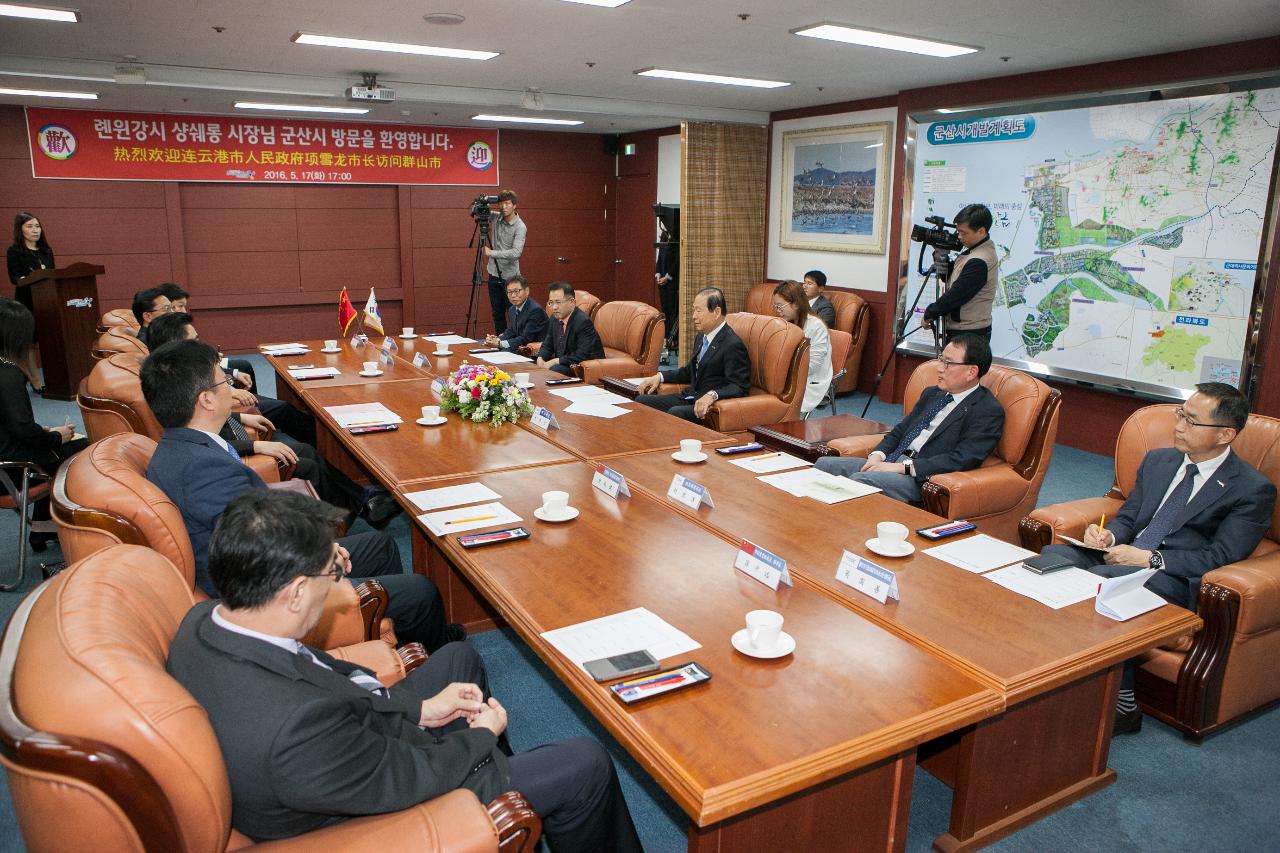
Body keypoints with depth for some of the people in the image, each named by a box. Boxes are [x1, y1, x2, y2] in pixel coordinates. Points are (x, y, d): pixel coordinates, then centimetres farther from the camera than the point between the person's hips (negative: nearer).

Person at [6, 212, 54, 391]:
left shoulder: (46, 251, 14)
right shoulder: (14, 251, -2)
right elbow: (14, 278, -11)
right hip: (26, 302, -5)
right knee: (29, 341, -2)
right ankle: (36, 381, 3)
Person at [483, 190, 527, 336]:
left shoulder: (520, 227, -15)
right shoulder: (495, 217, 3)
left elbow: (516, 253, -26)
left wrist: (491, 253, -21)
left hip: (510, 277, -6)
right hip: (494, 274, 6)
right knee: (497, 314, 11)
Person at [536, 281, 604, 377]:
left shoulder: (583, 322, -19)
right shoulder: (555, 319, 5)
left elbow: (583, 355, -24)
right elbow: (547, 345, 16)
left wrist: (555, 361, -23)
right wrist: (540, 358, -7)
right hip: (562, 365, 7)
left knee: (554, 369, -30)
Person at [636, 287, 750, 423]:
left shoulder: (733, 345, -15)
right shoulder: (701, 337, 15)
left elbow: (739, 387, -20)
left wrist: (712, 395, -36)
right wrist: (661, 376, 14)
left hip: (712, 407, -9)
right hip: (690, 397, 9)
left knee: (675, 413, -35)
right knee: (641, 401, -1)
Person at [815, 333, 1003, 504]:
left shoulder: (989, 411, -5)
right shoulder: (932, 394, 20)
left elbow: (961, 459, -16)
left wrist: (903, 467, -19)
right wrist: (878, 455, 0)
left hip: (923, 478, -8)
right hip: (892, 461, 8)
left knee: (858, 480, -30)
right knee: (824, 464, -9)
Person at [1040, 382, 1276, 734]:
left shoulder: (1253, 489, -1)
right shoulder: (1157, 460, 17)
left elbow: (1221, 557, -10)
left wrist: (1149, 558, -18)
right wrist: (1108, 536, -5)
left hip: (1176, 581, -6)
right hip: (1123, 557, 6)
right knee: (1052, 555, -23)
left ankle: (1122, 707, -21)